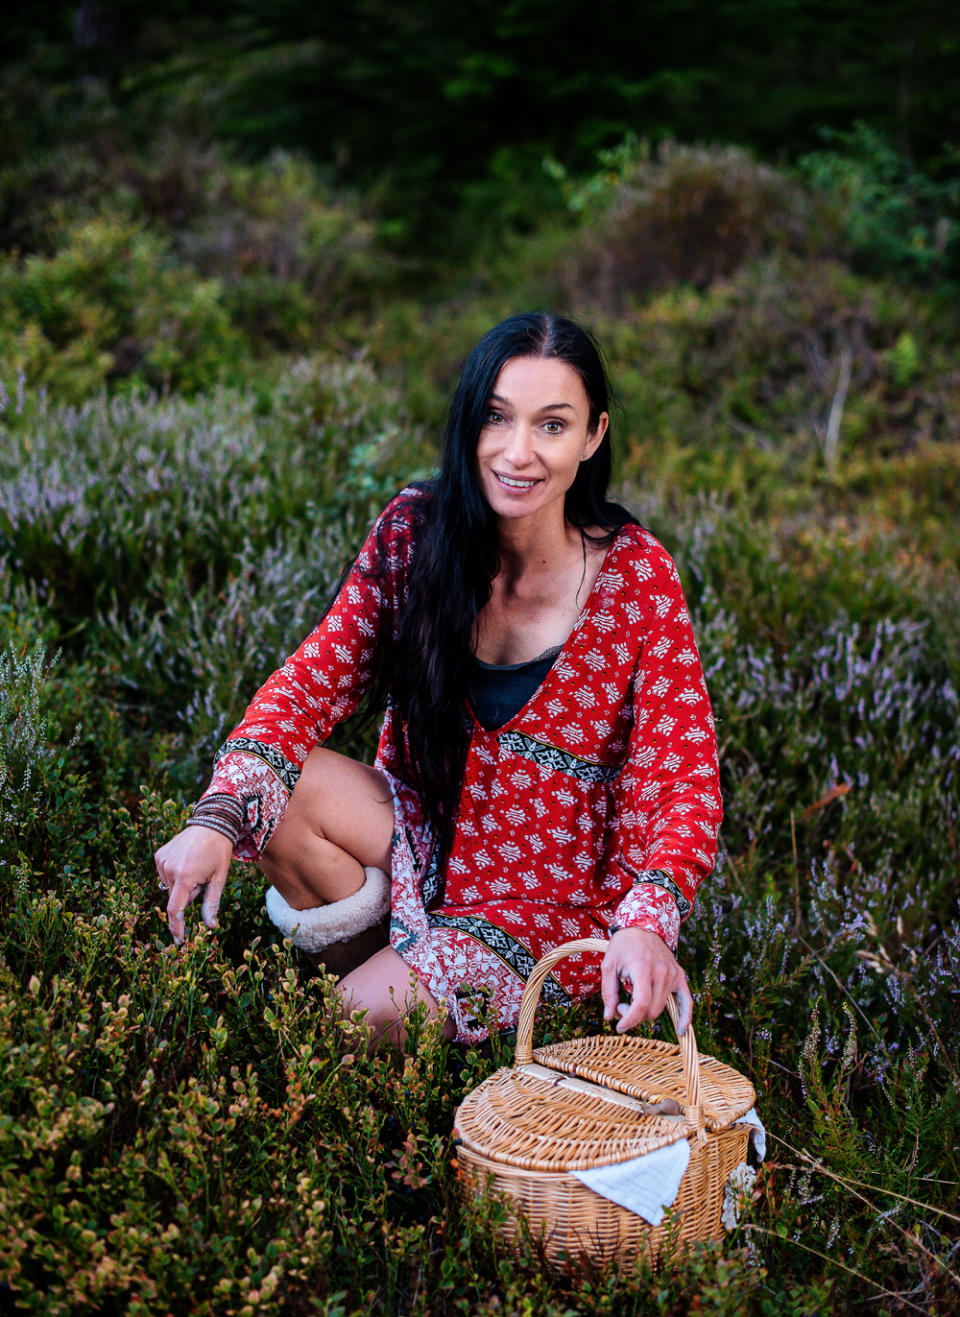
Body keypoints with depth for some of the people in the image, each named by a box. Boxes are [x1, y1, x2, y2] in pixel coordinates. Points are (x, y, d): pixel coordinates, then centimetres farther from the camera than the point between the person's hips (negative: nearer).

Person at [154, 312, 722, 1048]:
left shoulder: (636, 578, -18)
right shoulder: (415, 531, -10)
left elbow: (683, 781, -19)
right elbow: (317, 677, -10)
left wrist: (647, 926, -38)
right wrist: (220, 818, -27)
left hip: (559, 899, -3)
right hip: (424, 837, 4)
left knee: (357, 1023, -21)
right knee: (272, 786, -22)